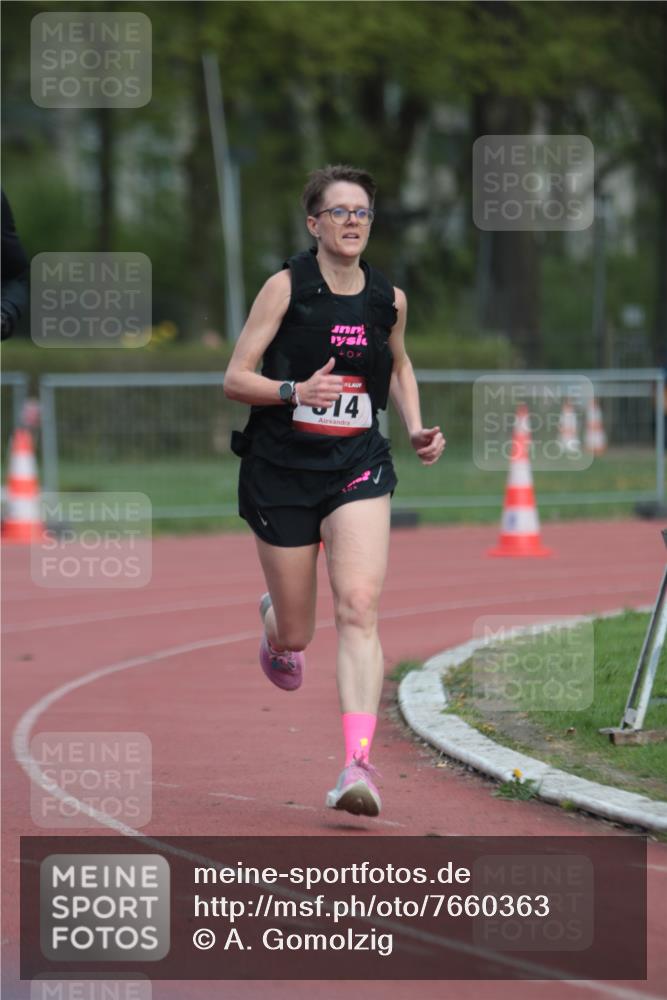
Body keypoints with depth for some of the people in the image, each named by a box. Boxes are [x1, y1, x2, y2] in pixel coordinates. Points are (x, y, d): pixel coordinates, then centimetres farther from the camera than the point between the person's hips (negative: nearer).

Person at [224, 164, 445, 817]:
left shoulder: (388, 299, 4)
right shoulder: (287, 287, -7)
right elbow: (234, 379, -7)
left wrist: (417, 429, 9)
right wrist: (296, 390, -24)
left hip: (358, 468, 2)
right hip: (281, 469, -1)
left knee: (358, 606, -20)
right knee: (296, 634, 8)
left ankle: (357, 766, -26)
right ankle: (274, 624, 50)